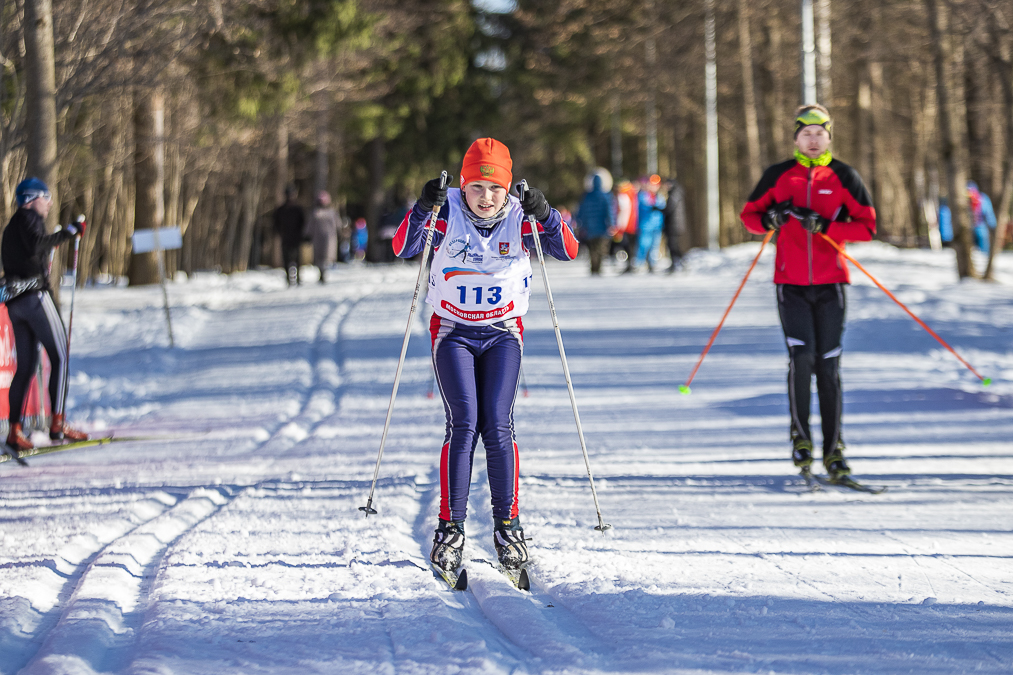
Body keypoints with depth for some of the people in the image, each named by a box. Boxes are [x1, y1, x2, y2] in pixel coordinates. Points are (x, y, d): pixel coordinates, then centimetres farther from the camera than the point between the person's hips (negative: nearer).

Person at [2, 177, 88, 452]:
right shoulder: (29, 217, -4)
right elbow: (35, 245, -22)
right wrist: (68, 232, -20)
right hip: (34, 294, -9)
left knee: (26, 365, 9)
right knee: (60, 355, -5)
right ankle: (57, 424, -12)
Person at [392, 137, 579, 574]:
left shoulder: (519, 217, -8)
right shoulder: (447, 214, -11)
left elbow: (568, 251, -16)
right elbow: (402, 249, -21)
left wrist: (546, 217, -34)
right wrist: (421, 212, -38)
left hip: (503, 334, 1)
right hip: (453, 333, -1)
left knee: (497, 425, -9)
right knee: (463, 423, -14)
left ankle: (507, 525, 4)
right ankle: (450, 529, -8)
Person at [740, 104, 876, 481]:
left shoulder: (844, 177, 3)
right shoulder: (778, 176, 5)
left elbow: (867, 226, -1)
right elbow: (749, 215, 14)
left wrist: (825, 227, -15)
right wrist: (768, 220, -10)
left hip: (830, 283, 0)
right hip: (791, 283, 0)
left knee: (828, 366, 0)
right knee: (801, 357, -16)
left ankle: (833, 449, 8)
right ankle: (800, 434, 4)